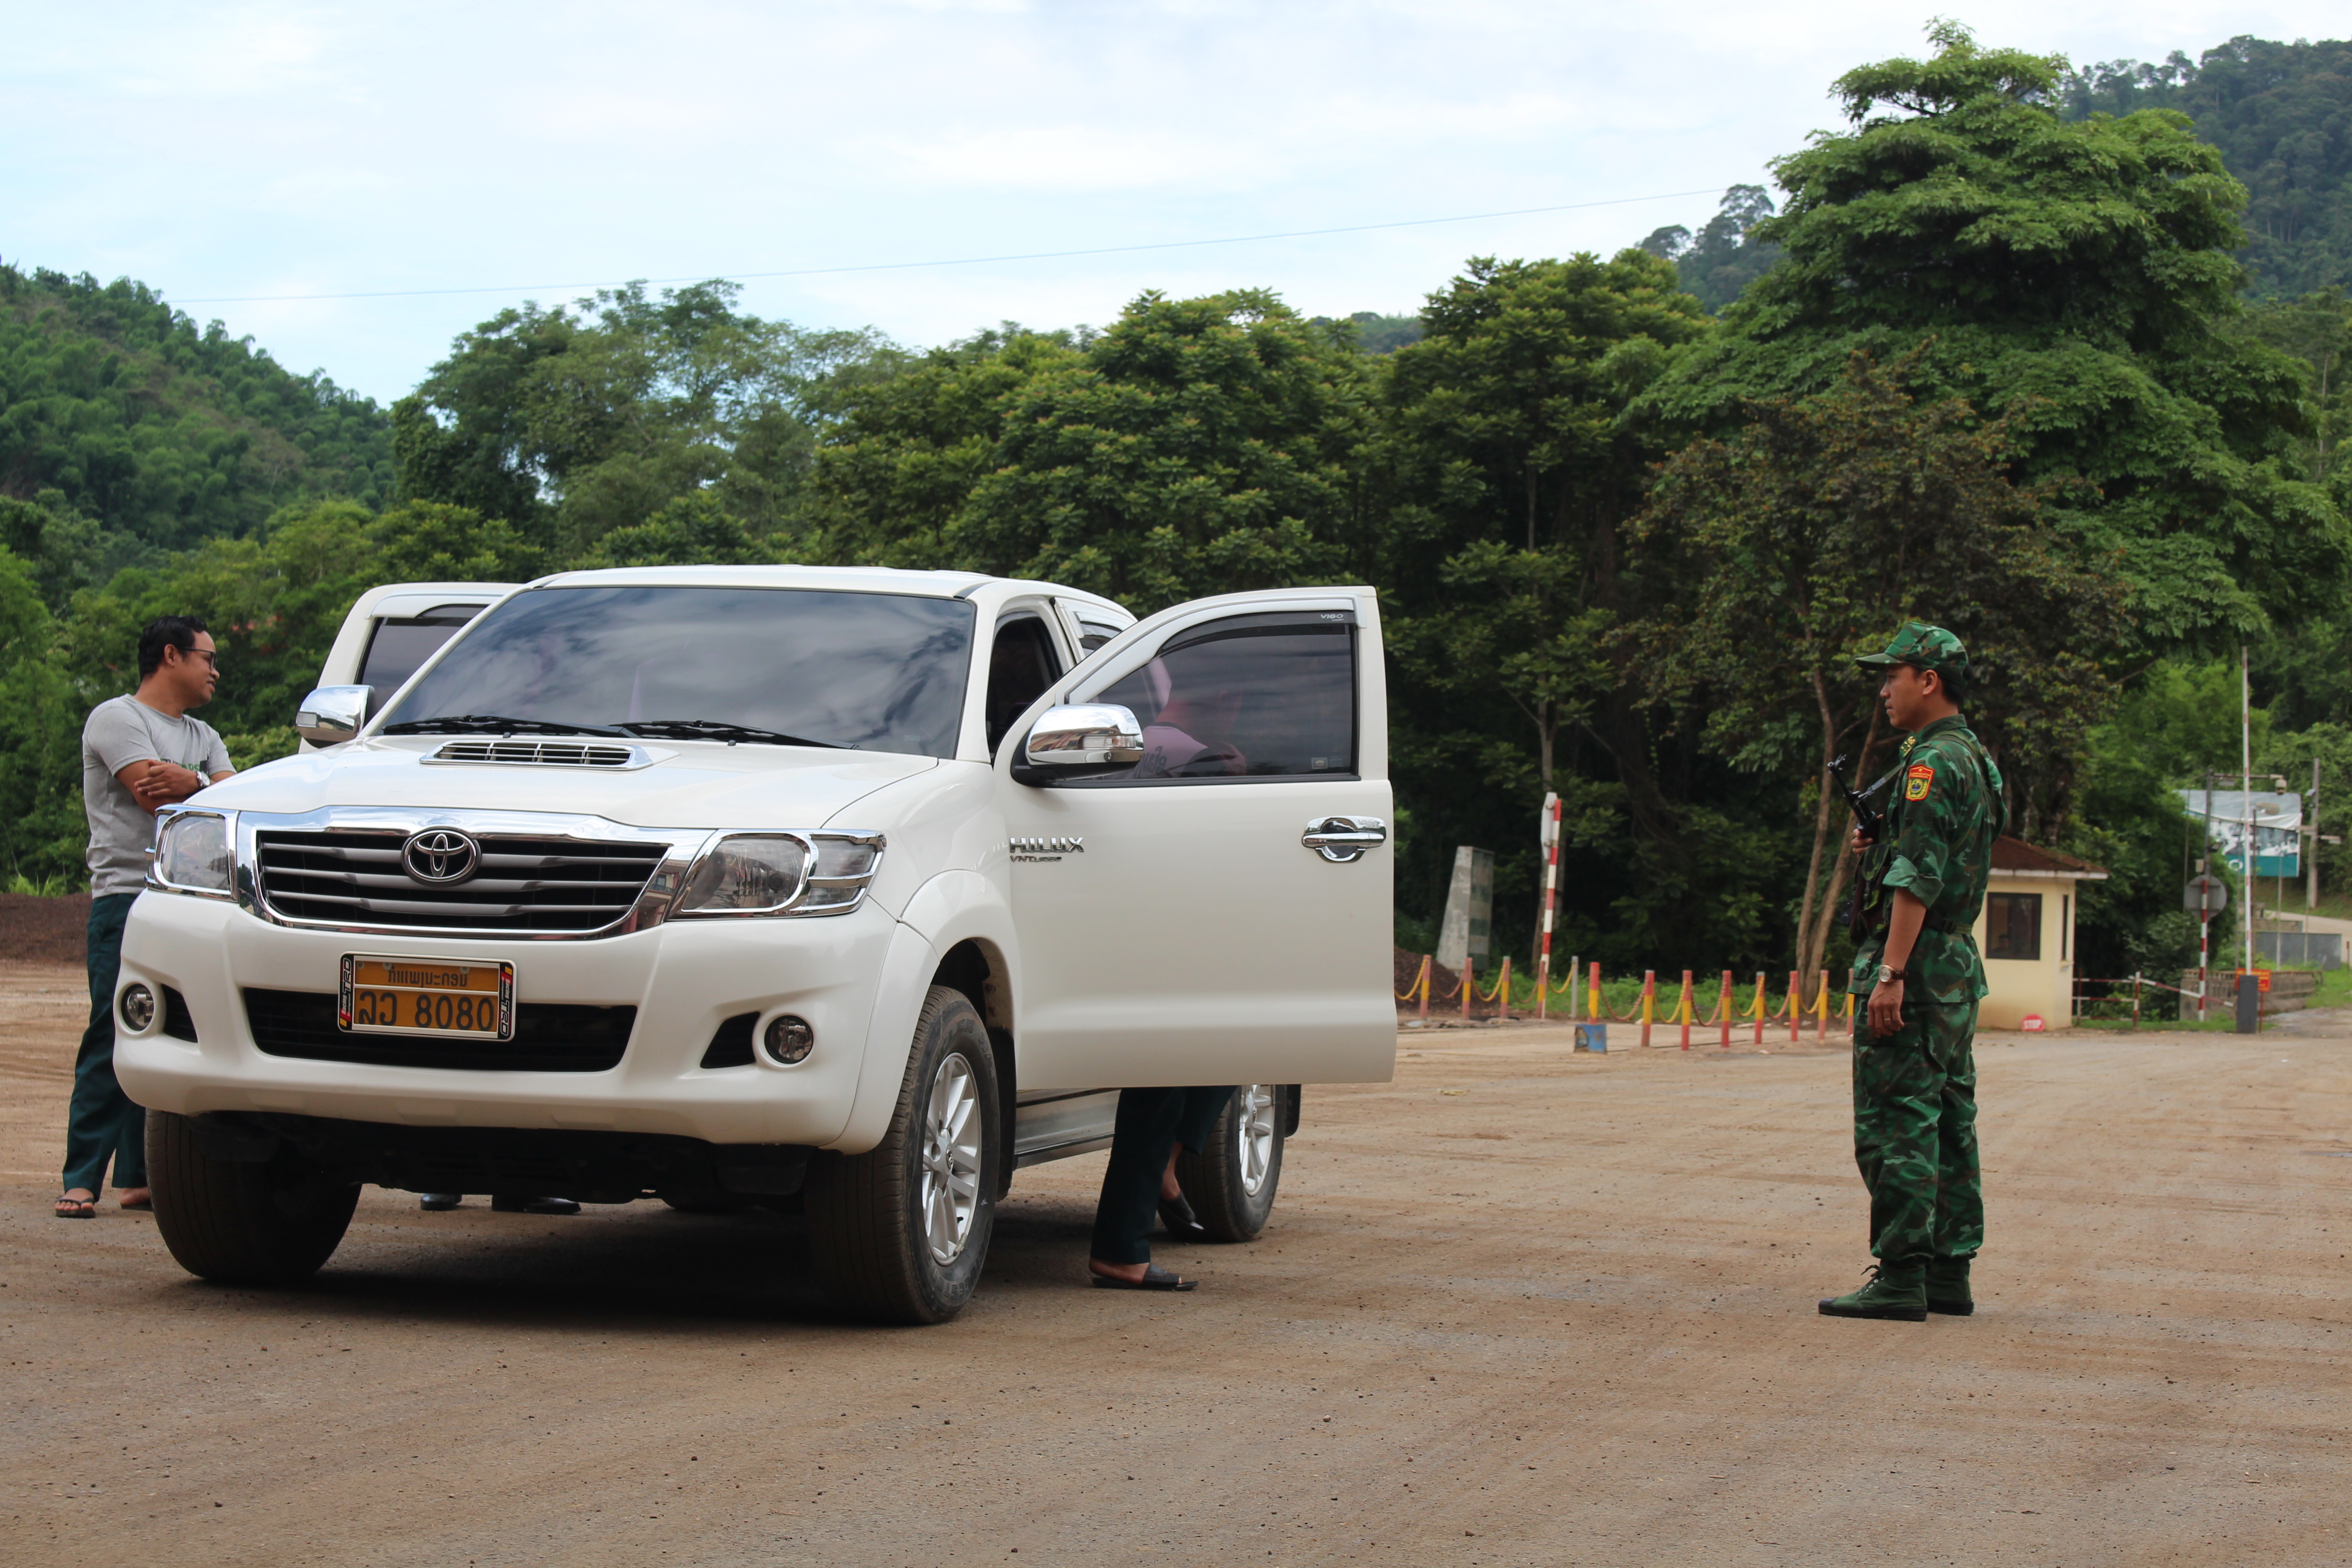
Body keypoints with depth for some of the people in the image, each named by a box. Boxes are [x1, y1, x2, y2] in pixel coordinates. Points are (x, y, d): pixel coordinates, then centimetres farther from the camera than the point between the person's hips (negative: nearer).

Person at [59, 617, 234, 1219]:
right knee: (114, 1040, -12)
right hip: (127, 895, -7)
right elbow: (158, 797, -14)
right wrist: (213, 791, 2)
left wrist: (192, 785, -12)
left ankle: (139, 1176, 7)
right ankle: (81, 1180, -12)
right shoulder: (116, 718, 0)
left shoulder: (202, 737, 23)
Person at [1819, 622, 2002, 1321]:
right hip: (1959, 965, 10)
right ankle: (1949, 1274, 14)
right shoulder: (1974, 758, 18)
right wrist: (1877, 846, 10)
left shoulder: (1933, 762, -15)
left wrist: (1890, 974, -24)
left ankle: (1900, 1278, -8)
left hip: (1914, 963, -10)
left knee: (1895, 1122, -8)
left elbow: (1916, 879, -22)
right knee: (1949, 1124, 11)